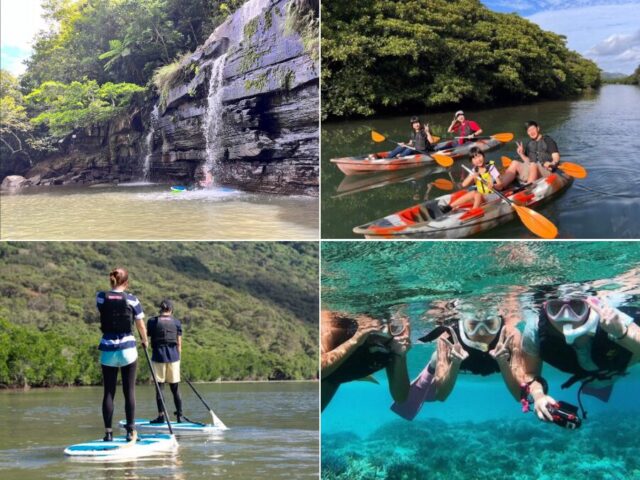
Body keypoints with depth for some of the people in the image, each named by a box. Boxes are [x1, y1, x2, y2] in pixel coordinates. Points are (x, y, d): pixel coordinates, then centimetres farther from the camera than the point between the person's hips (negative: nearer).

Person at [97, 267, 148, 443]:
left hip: (108, 350, 2)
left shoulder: (101, 297, -3)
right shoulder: (132, 300, -6)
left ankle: (108, 433, 5)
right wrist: (145, 341, 24)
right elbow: (141, 326, 5)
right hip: (127, 349, -2)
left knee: (108, 392, 6)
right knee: (129, 391, 4)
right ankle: (131, 431, 2)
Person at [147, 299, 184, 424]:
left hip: (158, 357, -2)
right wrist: (178, 358, 13)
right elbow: (179, 344, 4)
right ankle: (179, 415, 12)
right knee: (175, 388, 10)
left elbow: (149, 338, 0)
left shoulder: (152, 321, -1)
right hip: (173, 357, 2)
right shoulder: (176, 323, 3)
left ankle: (161, 416, 2)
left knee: (159, 387, 3)